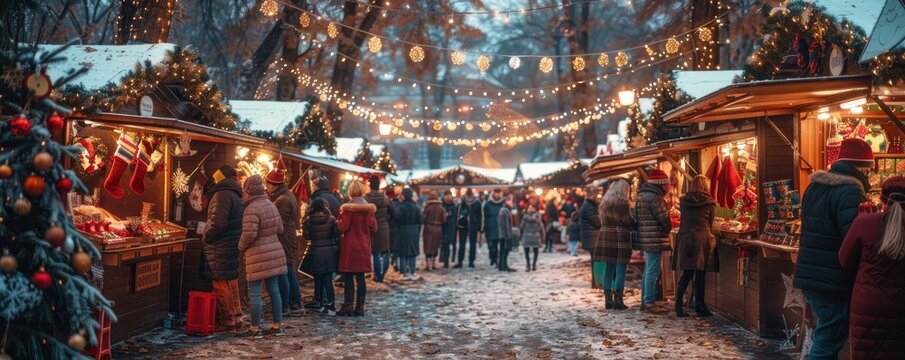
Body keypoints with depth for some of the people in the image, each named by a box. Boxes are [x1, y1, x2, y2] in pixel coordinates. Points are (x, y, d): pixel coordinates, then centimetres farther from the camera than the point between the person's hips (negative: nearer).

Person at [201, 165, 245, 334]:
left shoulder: (222, 195, -14)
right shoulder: (236, 196, 17)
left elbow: (217, 223, -24)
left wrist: (205, 238, -7)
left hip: (221, 252, -10)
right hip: (233, 249, 10)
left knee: (222, 287, -4)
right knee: (231, 286, 15)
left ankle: (227, 323, 0)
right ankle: (236, 321, 21)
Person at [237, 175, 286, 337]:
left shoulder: (252, 209, -17)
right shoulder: (271, 205, 9)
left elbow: (249, 233, -21)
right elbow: (280, 229, 14)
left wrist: (241, 247, -4)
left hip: (259, 256, -8)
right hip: (274, 253, 8)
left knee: (254, 293, 1)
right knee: (274, 290, 11)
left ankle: (255, 328, 6)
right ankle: (277, 326, 17)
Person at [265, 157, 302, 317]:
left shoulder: (282, 201, -18)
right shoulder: (288, 196, 14)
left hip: (283, 242, -10)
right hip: (290, 241, 10)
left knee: (282, 274, -5)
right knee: (290, 273, 13)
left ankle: (284, 307, 0)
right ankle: (296, 305, 18)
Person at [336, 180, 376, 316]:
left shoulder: (347, 208, -11)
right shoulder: (369, 208, 4)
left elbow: (343, 227, -13)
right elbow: (373, 229, 5)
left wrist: (338, 221, 7)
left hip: (350, 246, -4)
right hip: (364, 246, 4)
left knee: (348, 277, 2)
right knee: (360, 277, 7)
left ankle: (348, 307, 3)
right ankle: (360, 308, 8)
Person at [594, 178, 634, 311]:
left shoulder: (605, 203, 12)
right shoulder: (622, 203, -10)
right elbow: (629, 222, -10)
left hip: (605, 240, 7)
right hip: (620, 240, -7)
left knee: (608, 270, 10)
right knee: (620, 271, -1)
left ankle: (608, 300, 13)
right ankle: (618, 301, -2)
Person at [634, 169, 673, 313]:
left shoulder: (642, 195, 15)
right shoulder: (654, 197, -17)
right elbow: (664, 218, -15)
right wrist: (668, 229, 6)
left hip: (645, 239, 10)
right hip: (654, 239, -10)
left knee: (648, 271, 16)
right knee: (653, 271, -6)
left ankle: (645, 301, 22)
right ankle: (649, 303, -4)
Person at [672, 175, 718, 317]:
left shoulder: (683, 201, 8)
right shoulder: (709, 203, 0)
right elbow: (710, 224, 8)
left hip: (684, 239, 3)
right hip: (702, 240, -3)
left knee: (686, 274, 6)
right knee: (700, 275, 4)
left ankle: (678, 305, 0)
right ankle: (699, 307, 9)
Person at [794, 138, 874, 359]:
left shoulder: (815, 186, 13)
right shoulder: (850, 192, -16)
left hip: (809, 274, 9)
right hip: (834, 282, -9)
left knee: (827, 336, 19)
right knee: (829, 340, -2)